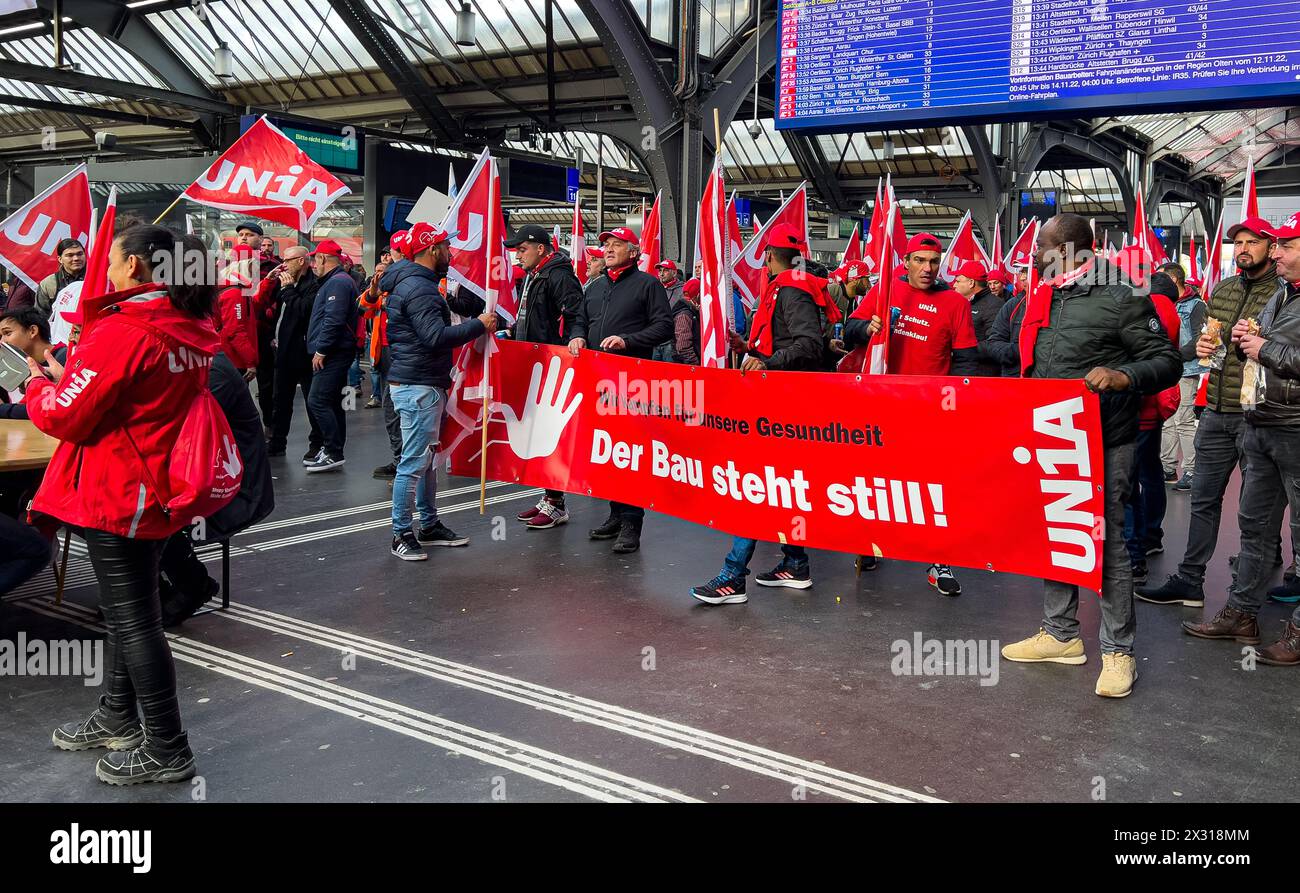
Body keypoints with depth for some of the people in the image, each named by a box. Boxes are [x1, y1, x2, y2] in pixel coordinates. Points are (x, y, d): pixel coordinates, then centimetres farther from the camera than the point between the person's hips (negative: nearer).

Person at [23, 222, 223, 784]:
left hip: (116, 495, -9)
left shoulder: (123, 332, -20)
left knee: (131, 620, 0)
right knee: (131, 610, 20)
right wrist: (69, 377, 12)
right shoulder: (190, 331, 6)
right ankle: (117, 720, 36)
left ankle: (166, 751, 9)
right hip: (158, 491, 9)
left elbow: (65, 416, -15)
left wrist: (37, 386, 4)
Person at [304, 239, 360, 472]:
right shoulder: (334, 281, 21)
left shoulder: (337, 282, -14)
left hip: (332, 355, -11)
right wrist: (320, 349, 18)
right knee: (332, 403, 13)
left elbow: (333, 321, -23)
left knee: (317, 401, -13)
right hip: (334, 354, 11)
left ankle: (334, 453, -10)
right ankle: (332, 451, 19)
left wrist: (321, 350, -19)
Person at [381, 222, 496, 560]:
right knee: (414, 461, -6)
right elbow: (436, 336, -26)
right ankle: (402, 534, 2)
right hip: (418, 387, -11)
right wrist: (478, 325, -17)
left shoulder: (417, 284, 17)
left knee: (427, 458, 16)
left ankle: (429, 525, 26)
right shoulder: (418, 288, -17)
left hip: (426, 386, 11)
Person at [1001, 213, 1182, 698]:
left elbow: (1167, 361, -8)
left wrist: (1124, 376, -28)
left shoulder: (1122, 297, -8)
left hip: (1103, 443, -7)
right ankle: (1061, 633, 27)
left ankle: (1118, 650, 9)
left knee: (1105, 541, -3)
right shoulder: (1044, 299, 13)